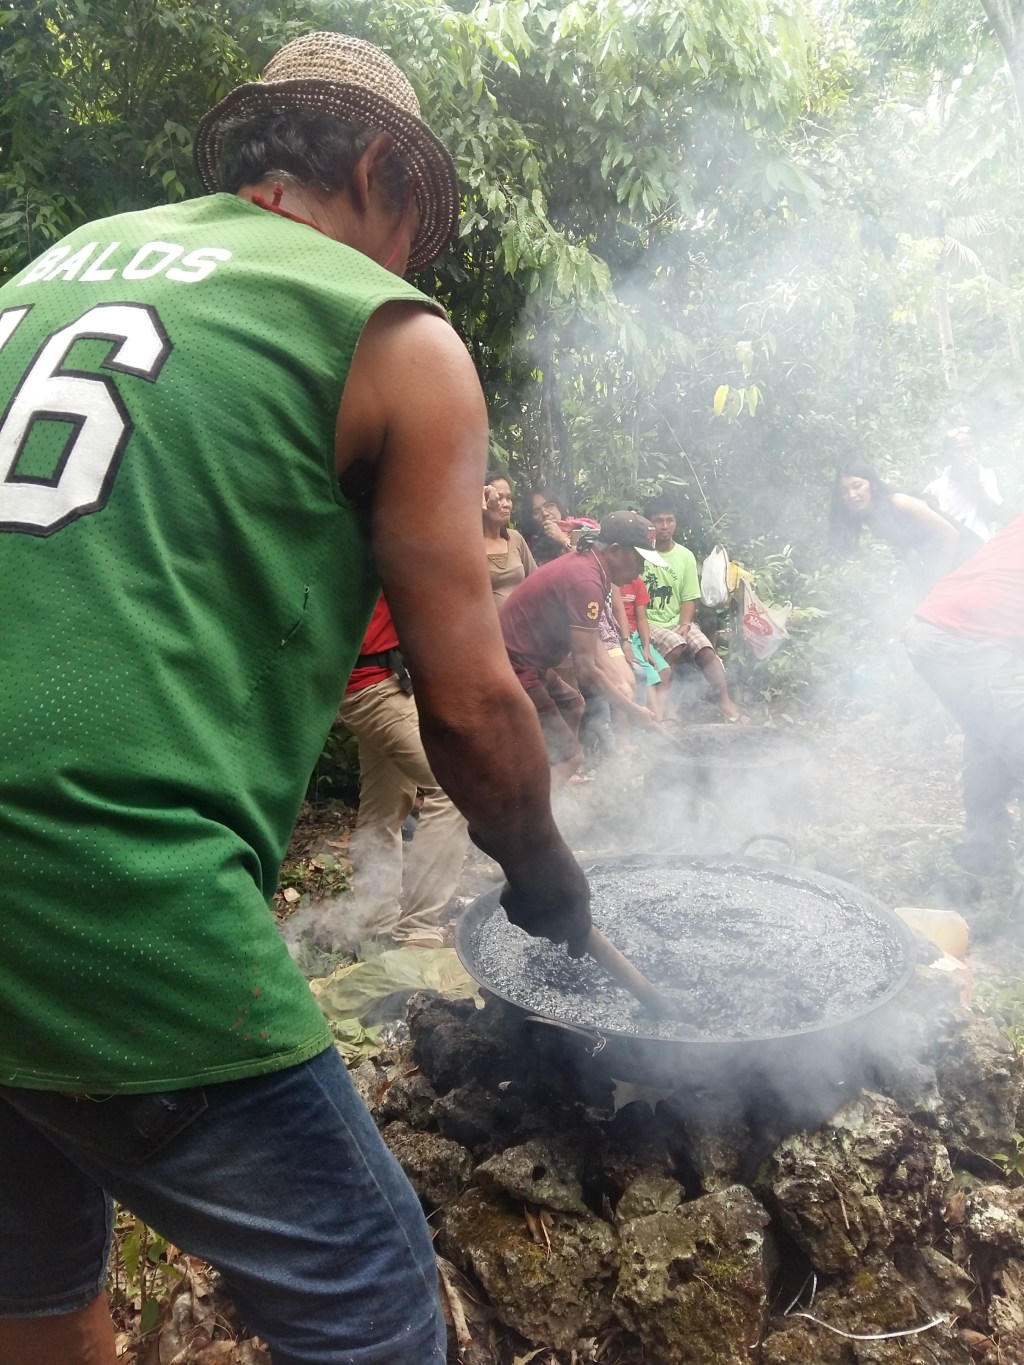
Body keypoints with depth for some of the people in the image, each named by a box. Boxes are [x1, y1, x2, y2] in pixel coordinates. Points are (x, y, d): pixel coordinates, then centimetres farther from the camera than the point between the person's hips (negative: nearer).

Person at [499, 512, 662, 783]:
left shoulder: (583, 565, 8)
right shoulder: (586, 580, -23)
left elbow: (591, 640, 14)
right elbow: (586, 670, -23)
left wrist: (619, 682, 4)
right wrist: (631, 708, -12)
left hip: (522, 658, 11)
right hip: (512, 665, -11)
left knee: (572, 703, 29)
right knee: (567, 756, -8)